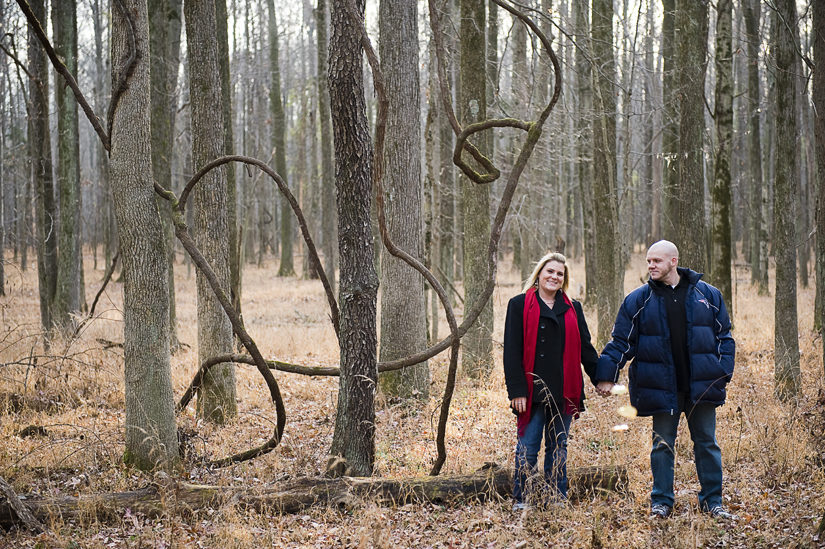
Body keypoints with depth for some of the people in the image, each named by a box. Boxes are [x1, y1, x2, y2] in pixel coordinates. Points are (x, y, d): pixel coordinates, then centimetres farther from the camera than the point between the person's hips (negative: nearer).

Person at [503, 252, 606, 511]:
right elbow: (512, 351, -4)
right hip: (533, 391, -4)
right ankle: (520, 500, 7)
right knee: (528, 448, -2)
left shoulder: (572, 309, 13)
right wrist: (517, 390, -11)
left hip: (563, 391, 4)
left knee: (558, 447, 9)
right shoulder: (520, 305, 1)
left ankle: (558, 500, 15)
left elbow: (585, 348, 16)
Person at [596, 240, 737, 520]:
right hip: (662, 388, -1)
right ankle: (661, 502, 17)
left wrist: (723, 373, -1)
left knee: (707, 443, 8)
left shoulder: (707, 295, 3)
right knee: (662, 445, 6)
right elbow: (621, 341, 2)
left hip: (701, 386, 1)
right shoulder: (639, 300, 0)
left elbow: (723, 337, 8)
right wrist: (606, 374, -5)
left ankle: (712, 501, 19)